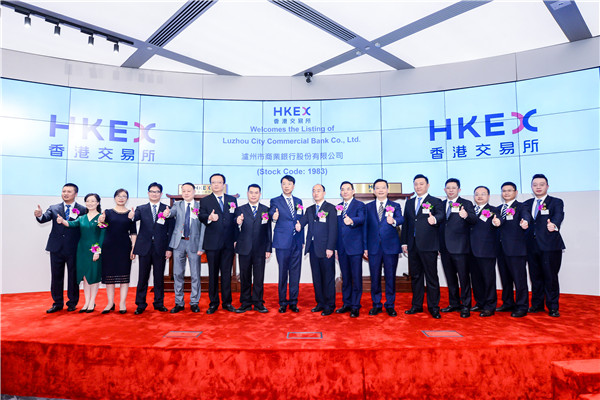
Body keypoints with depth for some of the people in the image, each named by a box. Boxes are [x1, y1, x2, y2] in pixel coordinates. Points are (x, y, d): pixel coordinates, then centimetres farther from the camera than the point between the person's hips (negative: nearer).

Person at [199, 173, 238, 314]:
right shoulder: (205, 201, 6)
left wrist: (236, 239, 6)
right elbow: (201, 216, -10)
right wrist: (209, 218, -33)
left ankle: (227, 302, 18)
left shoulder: (232, 200, 12)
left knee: (227, 273, 8)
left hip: (228, 243, 2)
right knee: (213, 273, 7)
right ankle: (213, 303, 17)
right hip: (212, 243, -1)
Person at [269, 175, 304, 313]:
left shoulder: (298, 201, 14)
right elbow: (272, 214, -13)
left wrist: (302, 239, 10)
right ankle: (283, 302, 16)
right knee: (282, 273, 3)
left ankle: (293, 302, 18)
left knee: (295, 273, 7)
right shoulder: (275, 201, 2)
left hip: (297, 242, 4)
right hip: (282, 242, -3)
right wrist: (274, 217, -37)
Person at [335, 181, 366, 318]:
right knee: (345, 278, 12)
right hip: (342, 248, 5)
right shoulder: (337, 208, 16)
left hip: (355, 247, -5)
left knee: (356, 277, -1)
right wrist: (335, 247, 14)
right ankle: (346, 304, 23)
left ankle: (355, 306, 8)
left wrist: (351, 221, -42)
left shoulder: (360, 205, 0)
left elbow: (361, 219, -20)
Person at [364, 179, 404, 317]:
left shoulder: (395, 206, 6)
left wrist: (394, 221, -36)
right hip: (374, 247, 1)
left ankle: (390, 305, 19)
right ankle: (376, 305, 20)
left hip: (391, 247, -1)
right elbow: (365, 227, 8)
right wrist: (365, 247, 4)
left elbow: (401, 219, -12)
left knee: (390, 277, 5)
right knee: (375, 278, 7)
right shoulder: (368, 207, 9)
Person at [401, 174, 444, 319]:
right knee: (415, 276, 12)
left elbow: (440, 215, -18)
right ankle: (417, 305, 23)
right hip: (412, 245, 5)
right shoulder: (409, 203, 16)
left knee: (431, 277, 1)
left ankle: (434, 307, 13)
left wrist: (434, 219, -42)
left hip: (428, 245, -5)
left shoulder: (436, 202, 2)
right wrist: (404, 242, 10)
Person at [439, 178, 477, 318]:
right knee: (450, 277, 13)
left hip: (460, 247, -5)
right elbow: (439, 223, 11)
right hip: (445, 247, 5)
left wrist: (466, 215, -36)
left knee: (464, 277, 0)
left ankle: (466, 306, 12)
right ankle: (454, 303, 26)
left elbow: (474, 219, -13)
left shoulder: (466, 204, 0)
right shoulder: (441, 204, 13)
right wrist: (439, 245, 5)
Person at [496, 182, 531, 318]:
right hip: (501, 248, 6)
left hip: (516, 249, -6)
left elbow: (526, 215, -24)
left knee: (519, 278, -2)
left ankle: (522, 307, 10)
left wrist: (524, 221, -44)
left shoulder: (520, 206, -2)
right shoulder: (499, 208, 18)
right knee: (505, 278, 14)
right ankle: (508, 303, 27)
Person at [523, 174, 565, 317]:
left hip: (550, 246, -4)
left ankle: (552, 307, 15)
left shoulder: (556, 202, 1)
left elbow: (558, 216, -18)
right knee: (535, 277, 11)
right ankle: (537, 304, 24)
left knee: (551, 277, 1)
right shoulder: (527, 204, 15)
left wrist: (554, 225, -40)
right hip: (532, 246, 4)